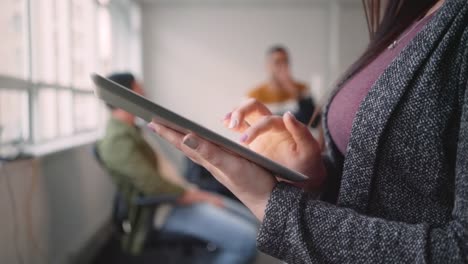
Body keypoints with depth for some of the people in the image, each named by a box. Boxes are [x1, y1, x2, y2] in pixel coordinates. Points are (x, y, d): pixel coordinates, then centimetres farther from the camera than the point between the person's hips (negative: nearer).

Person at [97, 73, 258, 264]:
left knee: (252, 223, 6)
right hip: (163, 209, -11)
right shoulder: (119, 138, -19)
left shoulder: (129, 130, 14)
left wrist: (191, 190, 4)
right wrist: (200, 197, -13)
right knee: (247, 240, -22)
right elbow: (155, 188, -24)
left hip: (175, 197, 11)